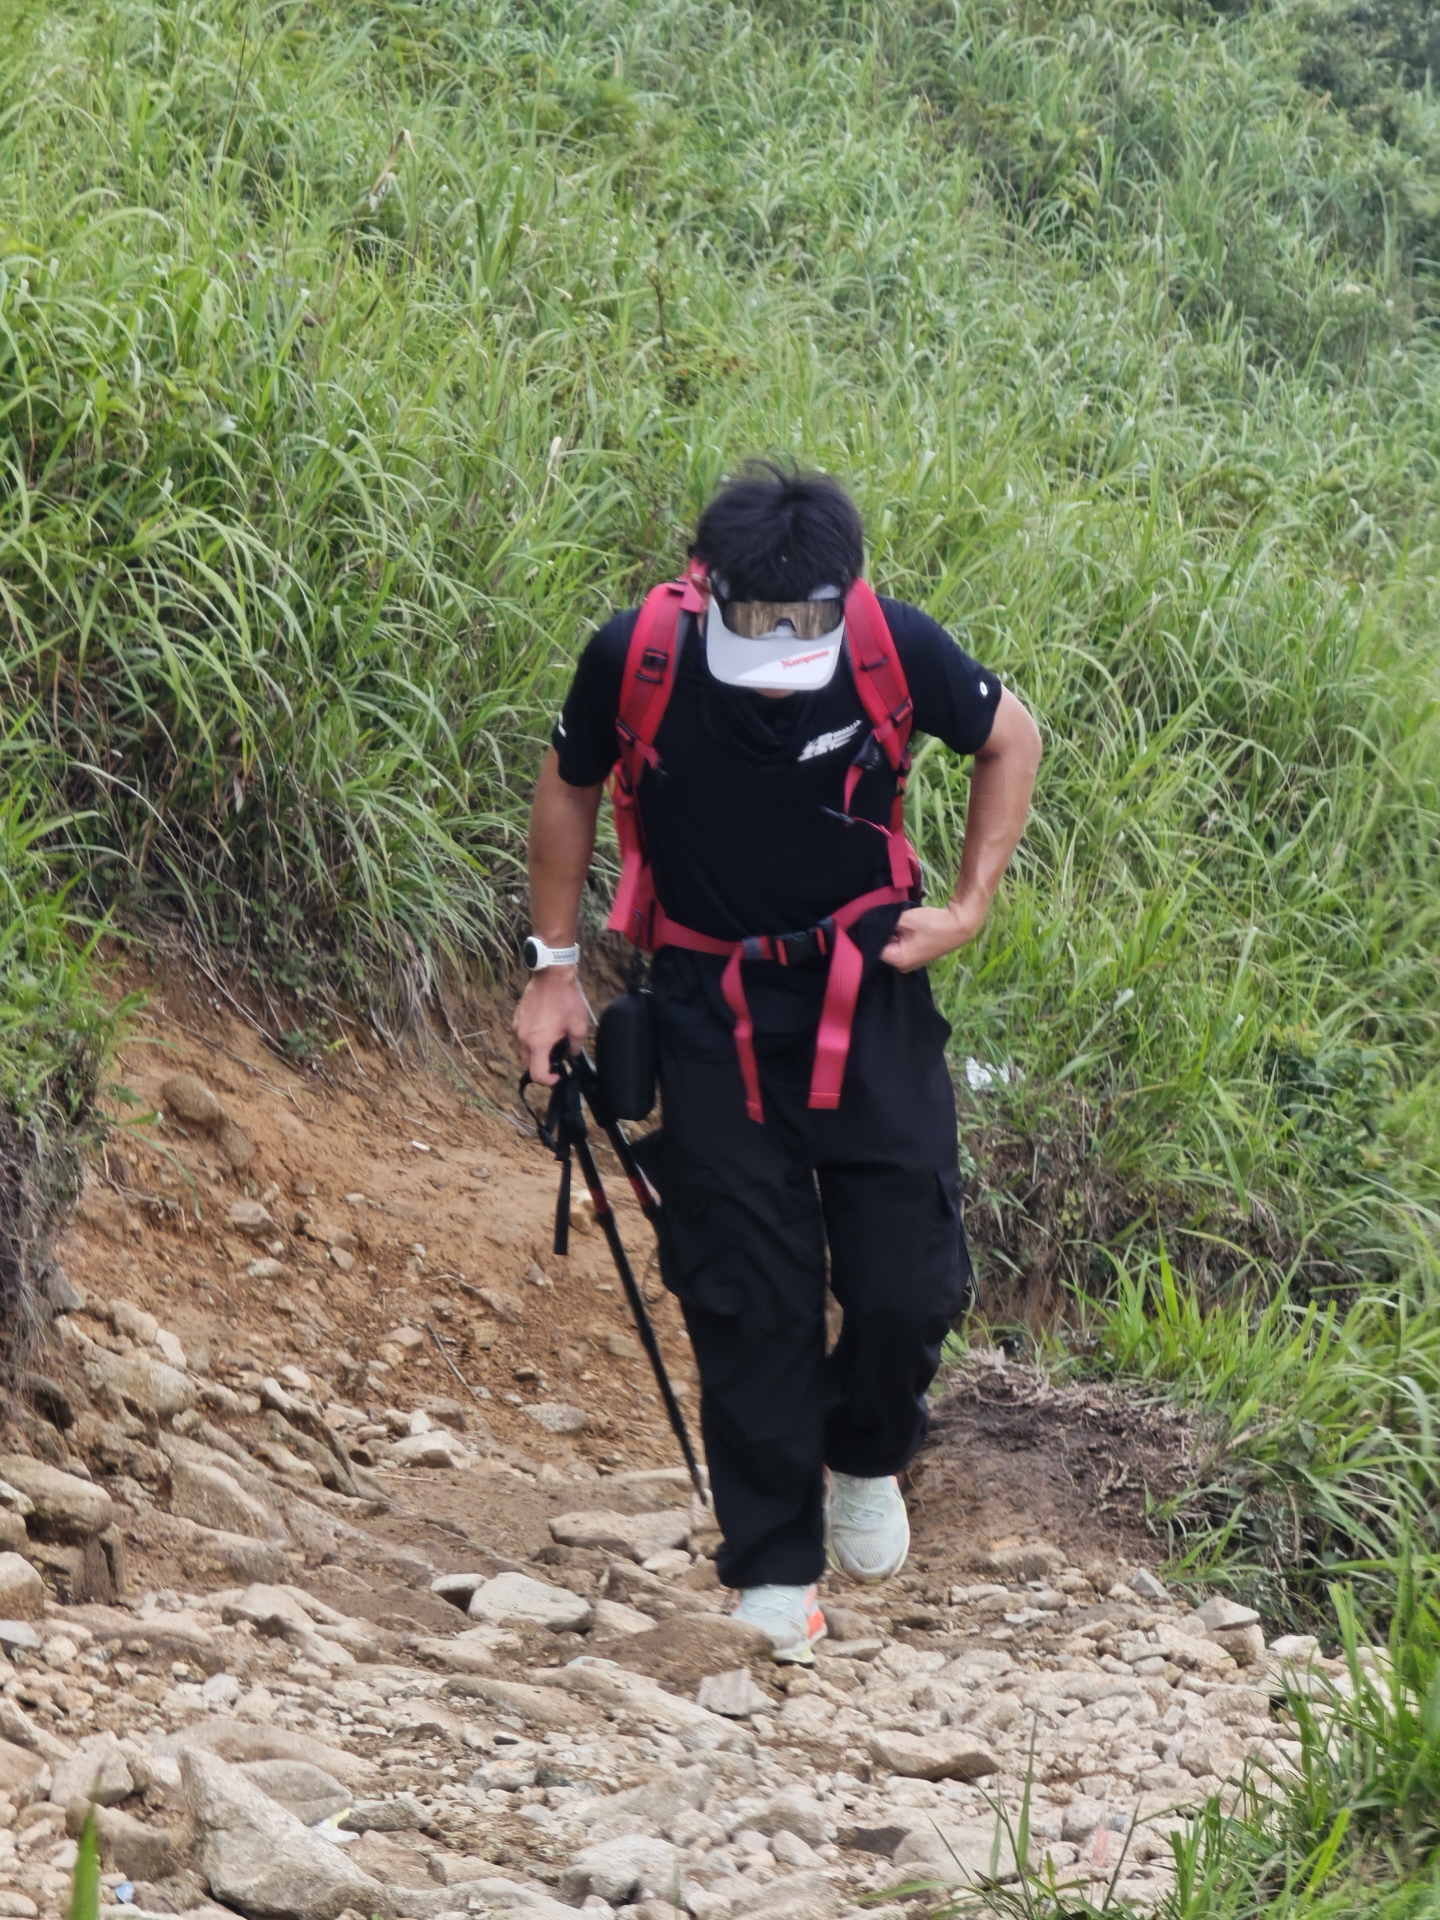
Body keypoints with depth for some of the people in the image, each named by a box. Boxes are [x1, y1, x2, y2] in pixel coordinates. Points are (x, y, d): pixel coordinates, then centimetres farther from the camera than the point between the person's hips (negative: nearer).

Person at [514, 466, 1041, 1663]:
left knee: (909, 1284, -3)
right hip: (712, 1012, 0)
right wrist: (554, 966, 4)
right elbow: (570, 788, 2)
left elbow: (1010, 739, 2)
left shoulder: (891, 647, -20)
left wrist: (972, 908, -4)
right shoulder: (636, 658, -20)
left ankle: (866, 1456, 30)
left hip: (865, 993, 0)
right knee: (750, 1296, 0)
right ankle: (775, 1566, 15)